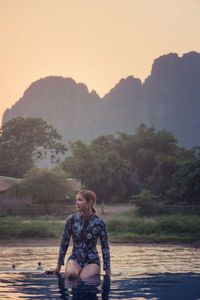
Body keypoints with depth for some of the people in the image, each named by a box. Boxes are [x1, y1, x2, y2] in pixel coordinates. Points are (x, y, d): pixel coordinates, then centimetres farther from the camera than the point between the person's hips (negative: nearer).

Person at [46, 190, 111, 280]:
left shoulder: (99, 222, -7)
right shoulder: (71, 219, -3)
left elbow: (105, 248, 0)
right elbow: (64, 244, 5)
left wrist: (107, 272, -3)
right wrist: (58, 267, 7)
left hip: (92, 261, -1)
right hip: (75, 259, 1)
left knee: (83, 279, -29)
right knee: (71, 274, -32)